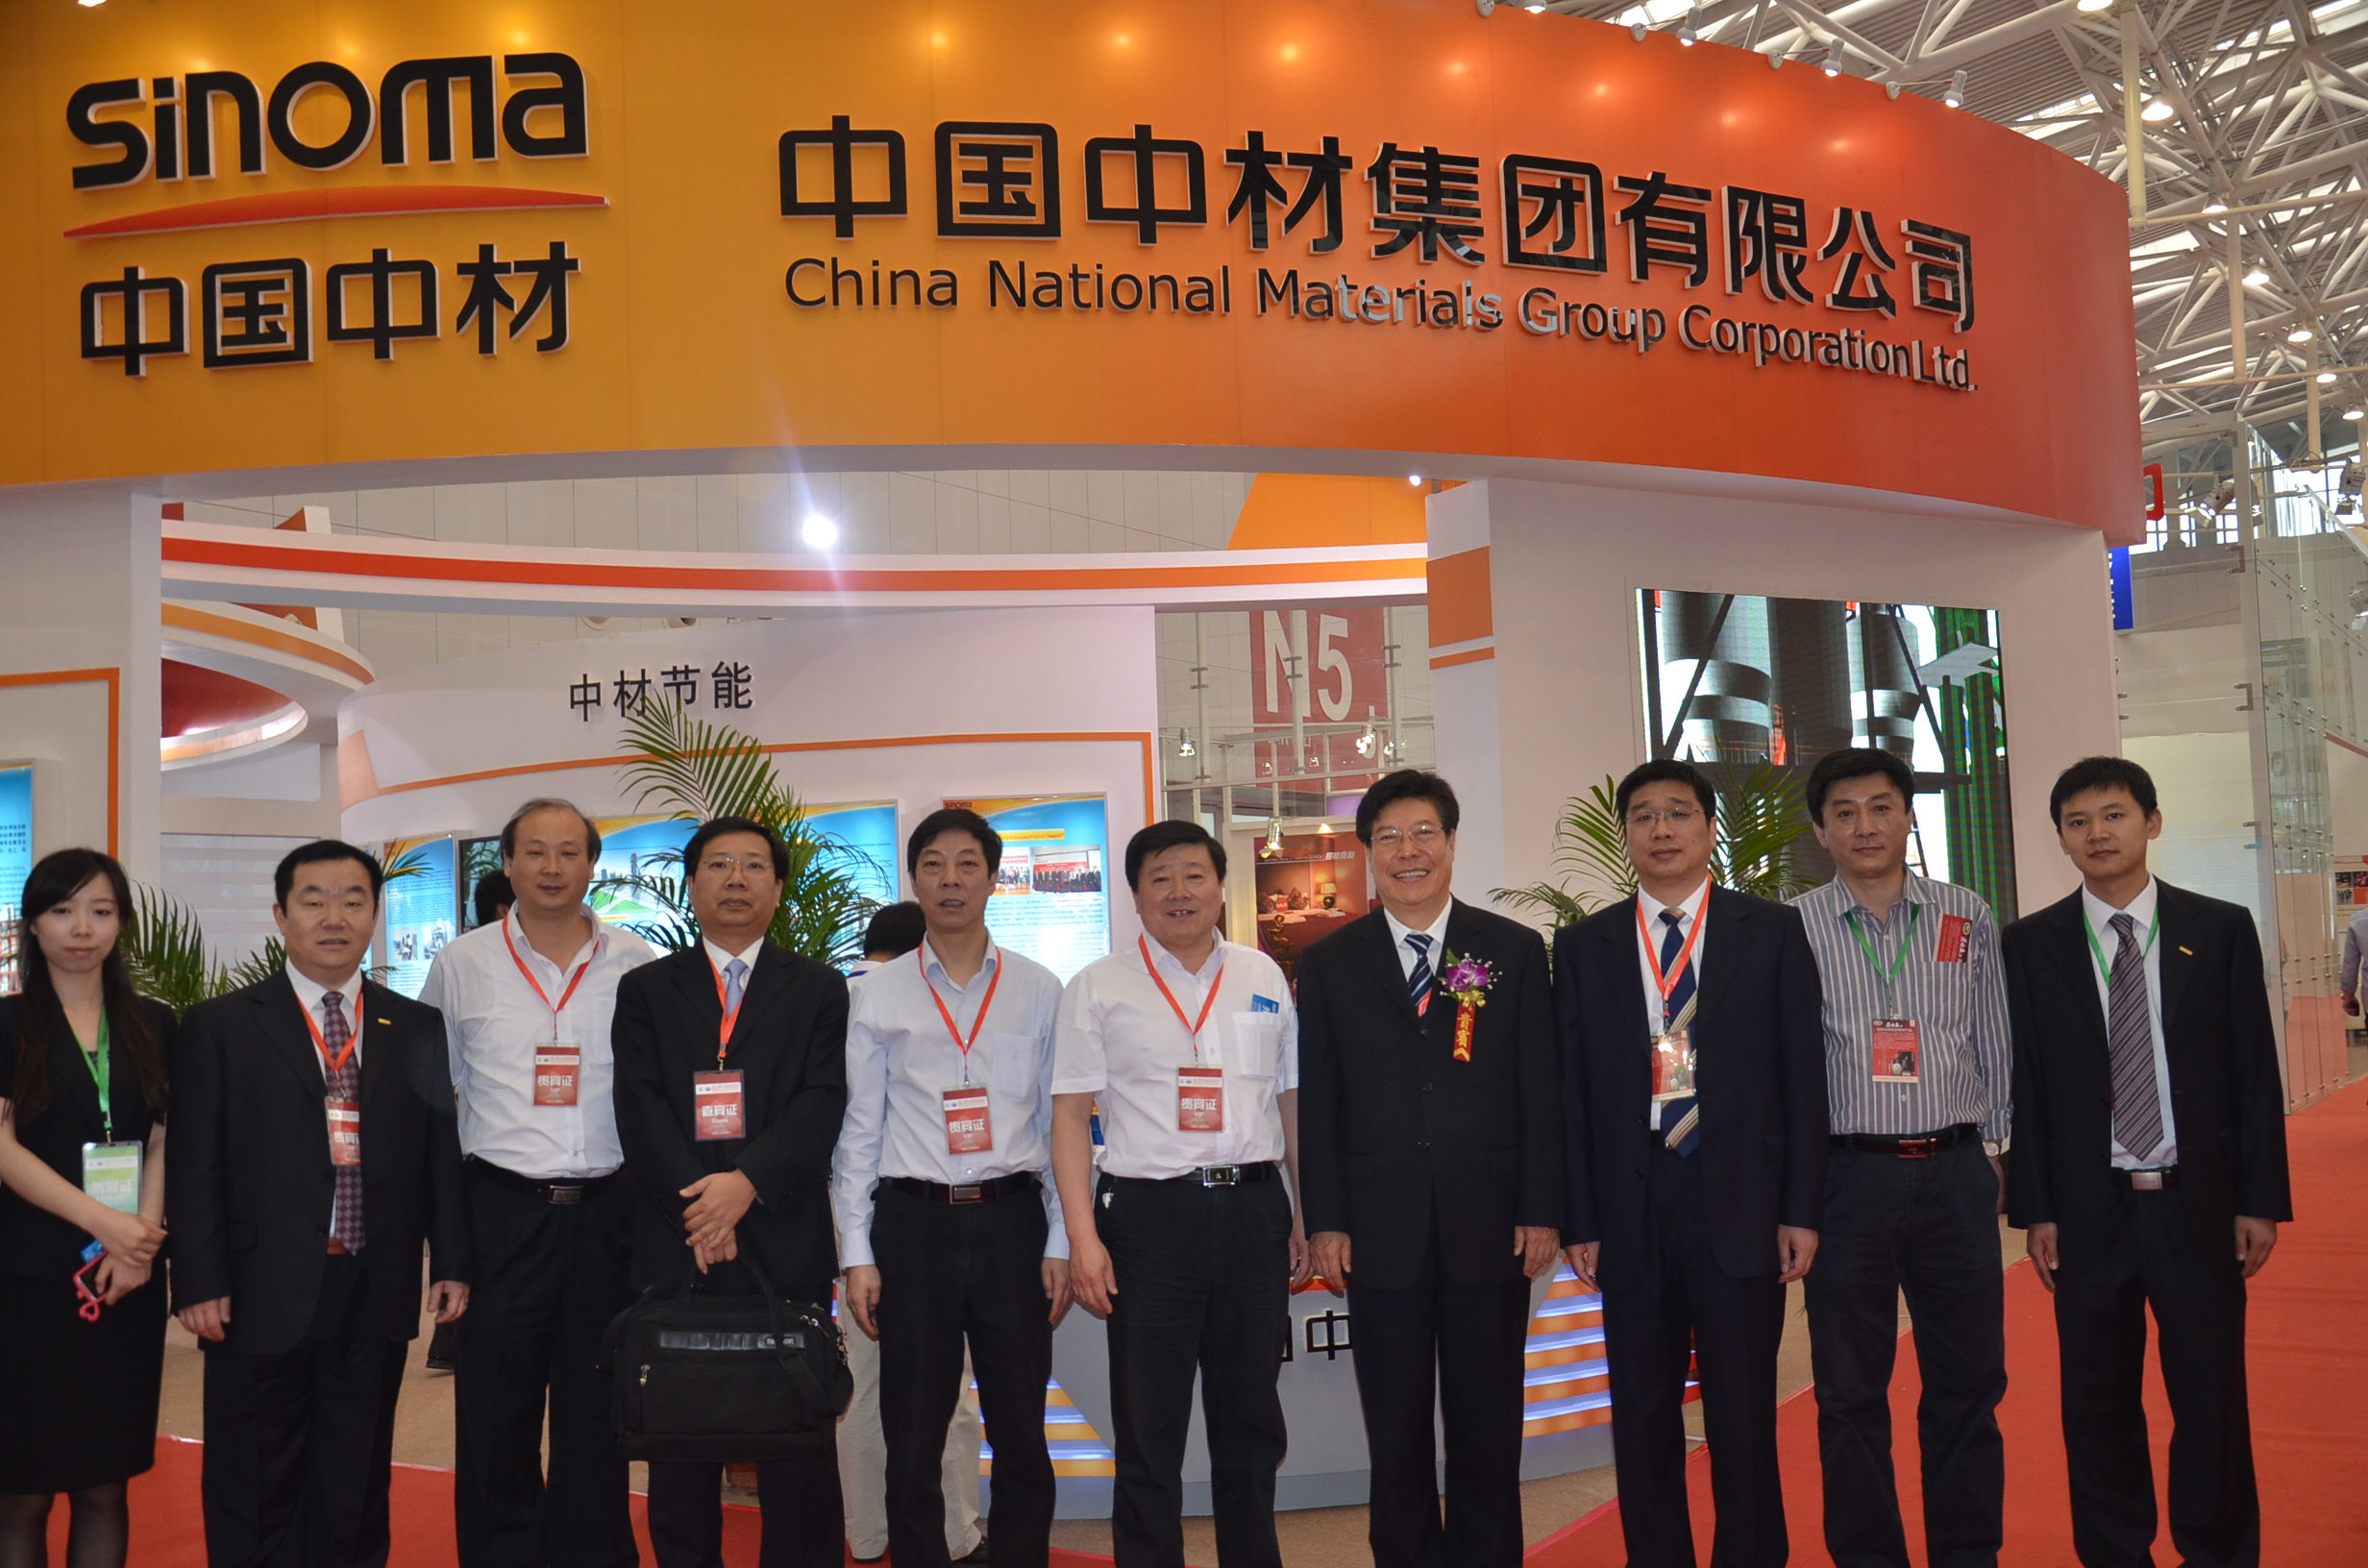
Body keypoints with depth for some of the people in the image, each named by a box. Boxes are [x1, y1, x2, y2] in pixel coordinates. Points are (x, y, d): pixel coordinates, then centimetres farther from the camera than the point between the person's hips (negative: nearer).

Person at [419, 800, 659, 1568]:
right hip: (501, 1211, 0)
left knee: (597, 1418, 10)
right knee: (495, 1418, 6)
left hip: (608, 1213, 0)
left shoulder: (637, 964, 2)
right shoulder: (460, 964, 2)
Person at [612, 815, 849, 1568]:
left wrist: (747, 1182, -16)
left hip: (785, 1244, -1)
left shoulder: (820, 990, 10)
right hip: (673, 1243, 1)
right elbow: (640, 1108, 0)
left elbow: (822, 1105, -2)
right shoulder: (645, 990, 12)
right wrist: (698, 1203, -13)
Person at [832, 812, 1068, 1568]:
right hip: (914, 1223, 0)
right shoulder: (877, 996, 5)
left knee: (1021, 1435, 7)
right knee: (912, 1441, 7)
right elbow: (859, 1132, 5)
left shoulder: (1039, 989, 5)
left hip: (1011, 1221, 0)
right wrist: (857, 1254, 0)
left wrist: (1061, 1244, 1)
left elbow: (1061, 1124, 5)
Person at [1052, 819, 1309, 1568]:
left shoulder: (1263, 977, 10)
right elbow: (1071, 1115, -2)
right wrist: (1083, 1238, -10)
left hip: (1254, 1211, 3)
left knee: (1251, 1420, 15)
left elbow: (1290, 1101, 14)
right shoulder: (1100, 987, 0)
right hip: (1151, 1215, -3)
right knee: (1148, 1428, 4)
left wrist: (1307, 1216, 10)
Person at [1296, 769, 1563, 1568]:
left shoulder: (1515, 951, 4)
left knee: (1488, 1426, 10)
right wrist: (1324, 1221, -2)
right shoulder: (1330, 963, 5)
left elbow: (1541, 1092, 2)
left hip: (1490, 1223, 0)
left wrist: (1542, 1211, -3)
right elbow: (1317, 1103, 3)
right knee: (1395, 1429, 9)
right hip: (1380, 1226, 0)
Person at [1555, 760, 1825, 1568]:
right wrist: (1579, 1219, 0)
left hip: (1741, 1197, -1)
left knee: (1743, 1410, 6)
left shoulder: (1772, 931, 3)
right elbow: (1572, 1089, 4)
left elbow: (1803, 1074, 1)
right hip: (1630, 1200, 2)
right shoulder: (1583, 946, 6)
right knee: (1642, 1412, 9)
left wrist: (1802, 1208, -3)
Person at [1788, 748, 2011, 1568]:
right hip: (1847, 1174, -1)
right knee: (1850, 1392, 6)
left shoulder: (1967, 918, 7)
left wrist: (1992, 1146, 9)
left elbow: (1994, 1043, 12)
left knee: (1968, 1381, 8)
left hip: (1955, 1172, 2)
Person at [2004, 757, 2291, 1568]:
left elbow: (2255, 1071, 2)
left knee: (2211, 1395, 7)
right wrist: (2035, 1209, -3)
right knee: (2098, 1401, 9)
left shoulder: (2221, 929, 2)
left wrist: (2261, 1198, -2)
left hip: (2199, 1202, 0)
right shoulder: (2030, 944, 2)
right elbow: (2025, 1084, 1)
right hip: (2089, 1208, 0)